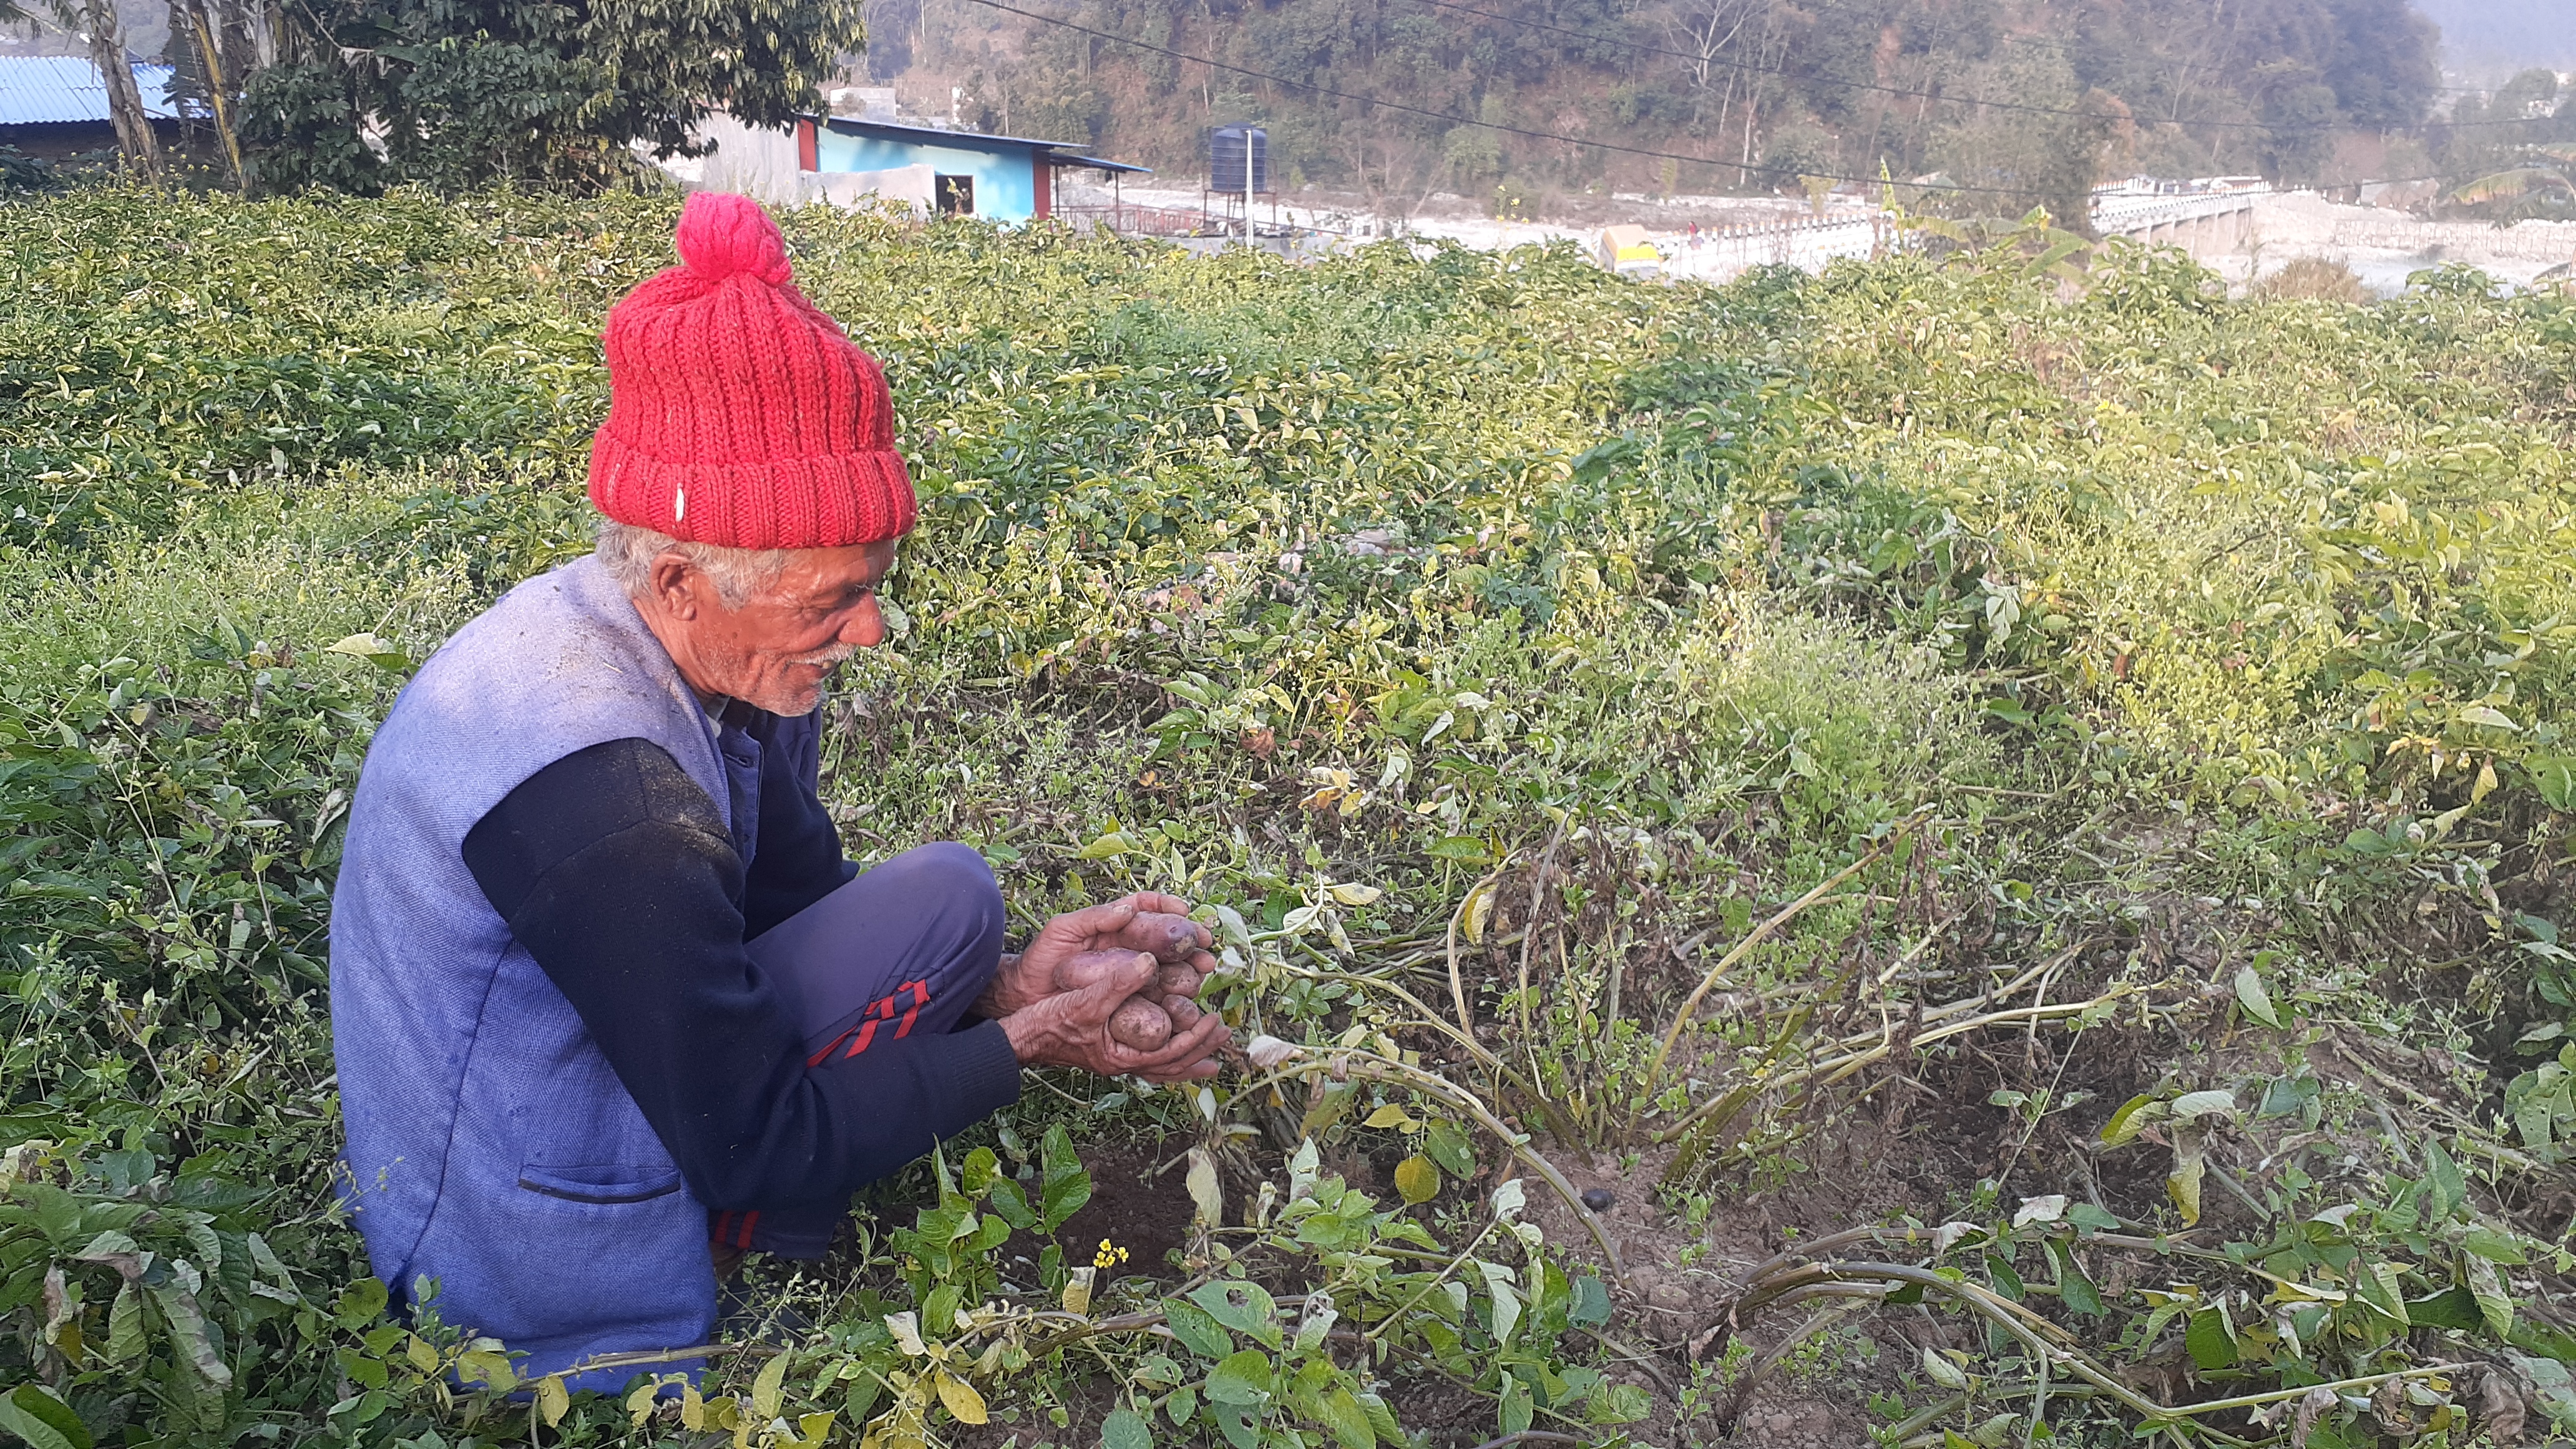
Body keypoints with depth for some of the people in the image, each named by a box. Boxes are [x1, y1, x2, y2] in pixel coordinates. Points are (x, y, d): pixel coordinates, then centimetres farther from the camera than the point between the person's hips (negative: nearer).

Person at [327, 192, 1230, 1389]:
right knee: (949, 894, -14)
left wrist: (1001, 981, -10)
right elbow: (752, 1154, -24)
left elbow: (799, 901, 4)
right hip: (548, 1280, -8)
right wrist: (1021, 1045, -17)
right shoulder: (603, 797, -35)